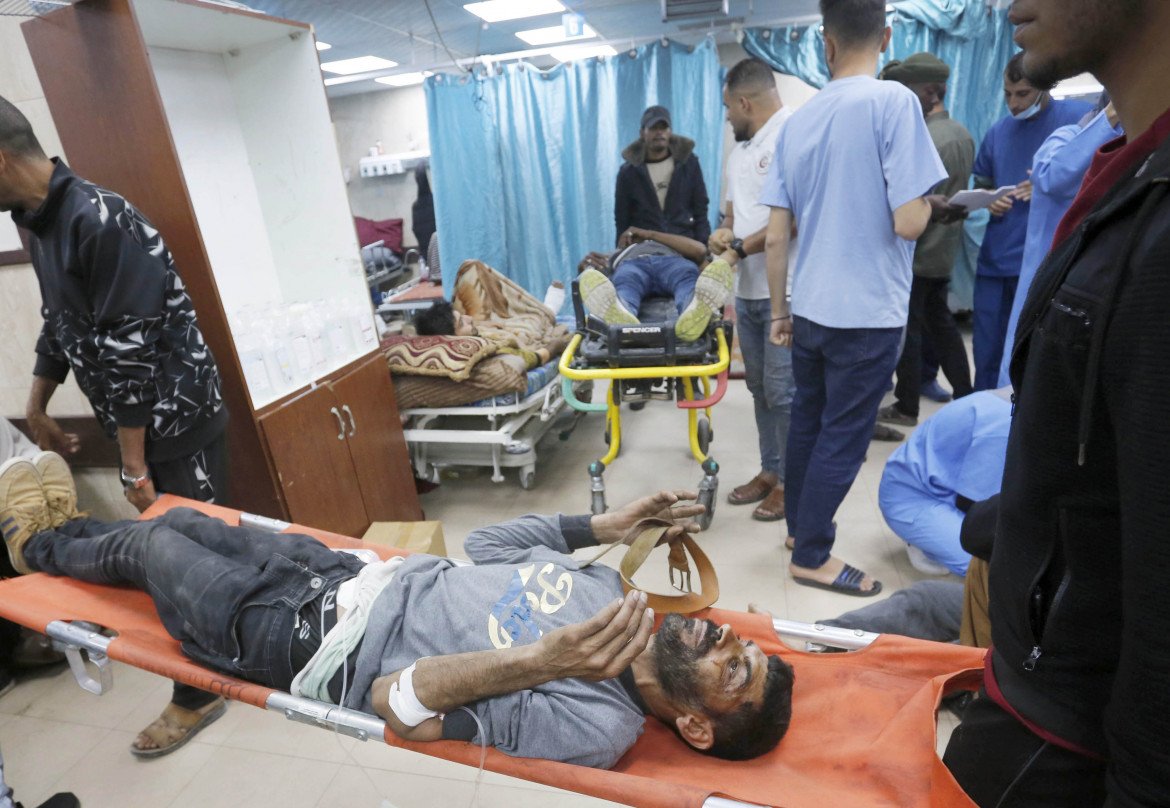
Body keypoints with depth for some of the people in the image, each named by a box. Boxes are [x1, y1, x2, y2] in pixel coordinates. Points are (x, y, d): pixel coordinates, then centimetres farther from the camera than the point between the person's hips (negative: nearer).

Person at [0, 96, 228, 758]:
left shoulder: (100, 222, -21)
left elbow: (126, 351, -22)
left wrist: (134, 462, -17)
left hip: (180, 420, -9)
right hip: (141, 421, 9)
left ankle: (197, 697, 21)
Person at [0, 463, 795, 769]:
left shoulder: (593, 727, -28)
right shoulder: (607, 588, -10)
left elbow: (400, 703, -27)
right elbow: (487, 543, 0)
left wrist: (539, 662, -40)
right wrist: (608, 526, -9)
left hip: (306, 639, -5)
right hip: (358, 573, 6)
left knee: (149, 544, 13)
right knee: (179, 521, 21)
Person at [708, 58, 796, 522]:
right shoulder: (741, 149, 20)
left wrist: (742, 246, -14)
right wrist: (724, 232, 6)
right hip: (747, 288, 9)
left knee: (783, 391, -3)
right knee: (759, 387, 13)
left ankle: (791, 481, 12)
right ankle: (770, 470, 25)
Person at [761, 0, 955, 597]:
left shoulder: (798, 121, 6)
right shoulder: (893, 102, -10)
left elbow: (776, 237, 5)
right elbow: (908, 222, -17)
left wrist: (779, 312, 13)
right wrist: (929, 203, 7)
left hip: (809, 308, 6)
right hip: (867, 313, -5)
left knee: (806, 422, 18)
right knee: (842, 439, 5)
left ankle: (799, 527, 34)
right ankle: (811, 556, 18)